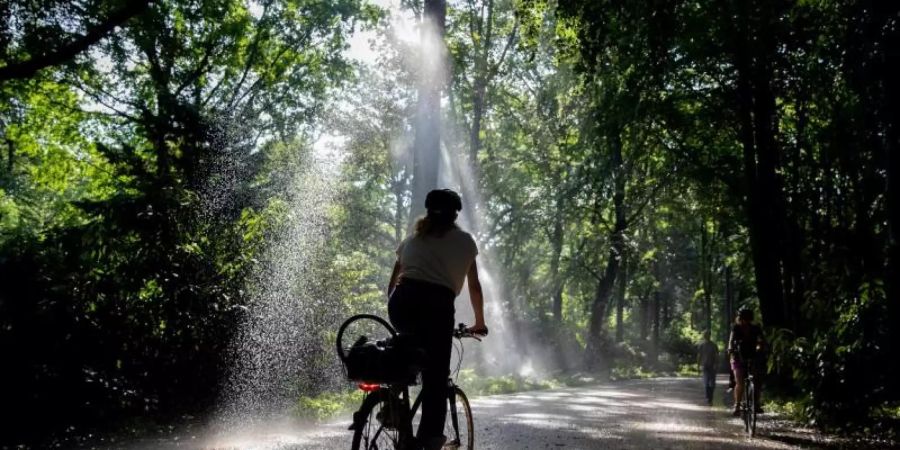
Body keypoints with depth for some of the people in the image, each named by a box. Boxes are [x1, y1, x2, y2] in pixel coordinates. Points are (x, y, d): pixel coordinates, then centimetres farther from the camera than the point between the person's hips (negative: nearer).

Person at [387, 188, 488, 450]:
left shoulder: (411, 239, 27)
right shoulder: (464, 240, 20)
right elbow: (474, 287, 25)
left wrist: (396, 316, 37)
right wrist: (479, 323, 37)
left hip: (401, 304, 3)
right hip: (437, 305, -3)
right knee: (436, 378, 1)